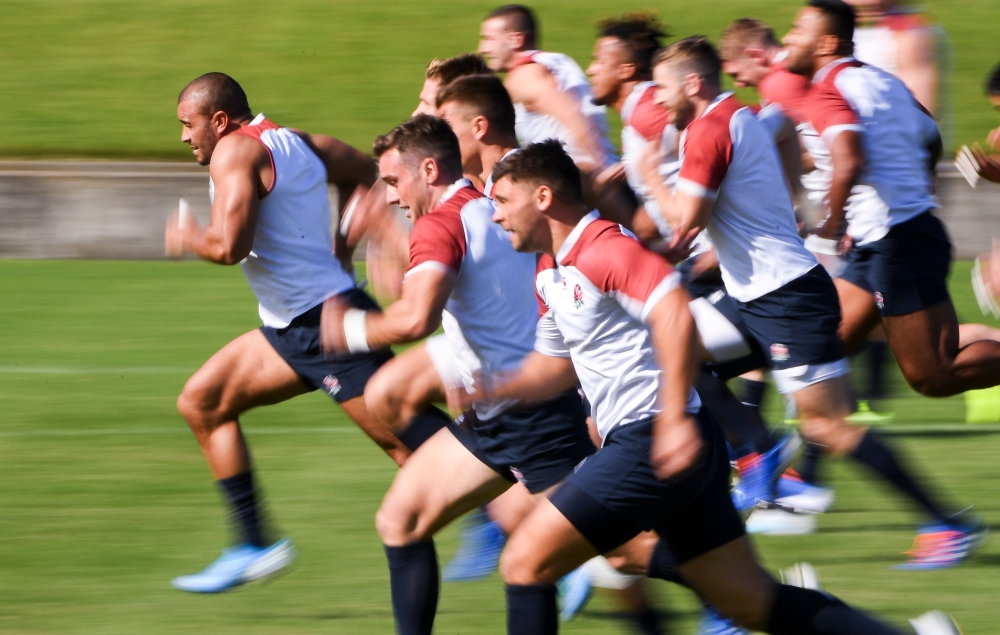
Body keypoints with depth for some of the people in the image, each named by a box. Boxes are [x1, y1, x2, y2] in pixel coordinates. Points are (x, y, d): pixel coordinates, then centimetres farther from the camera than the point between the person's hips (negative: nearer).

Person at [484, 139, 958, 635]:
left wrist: (674, 420, -31)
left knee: (525, 563, -5)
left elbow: (674, 313, -28)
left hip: (652, 446, -10)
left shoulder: (602, 249, -14)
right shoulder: (549, 273, 18)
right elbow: (554, 363, 31)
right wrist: (491, 388, 13)